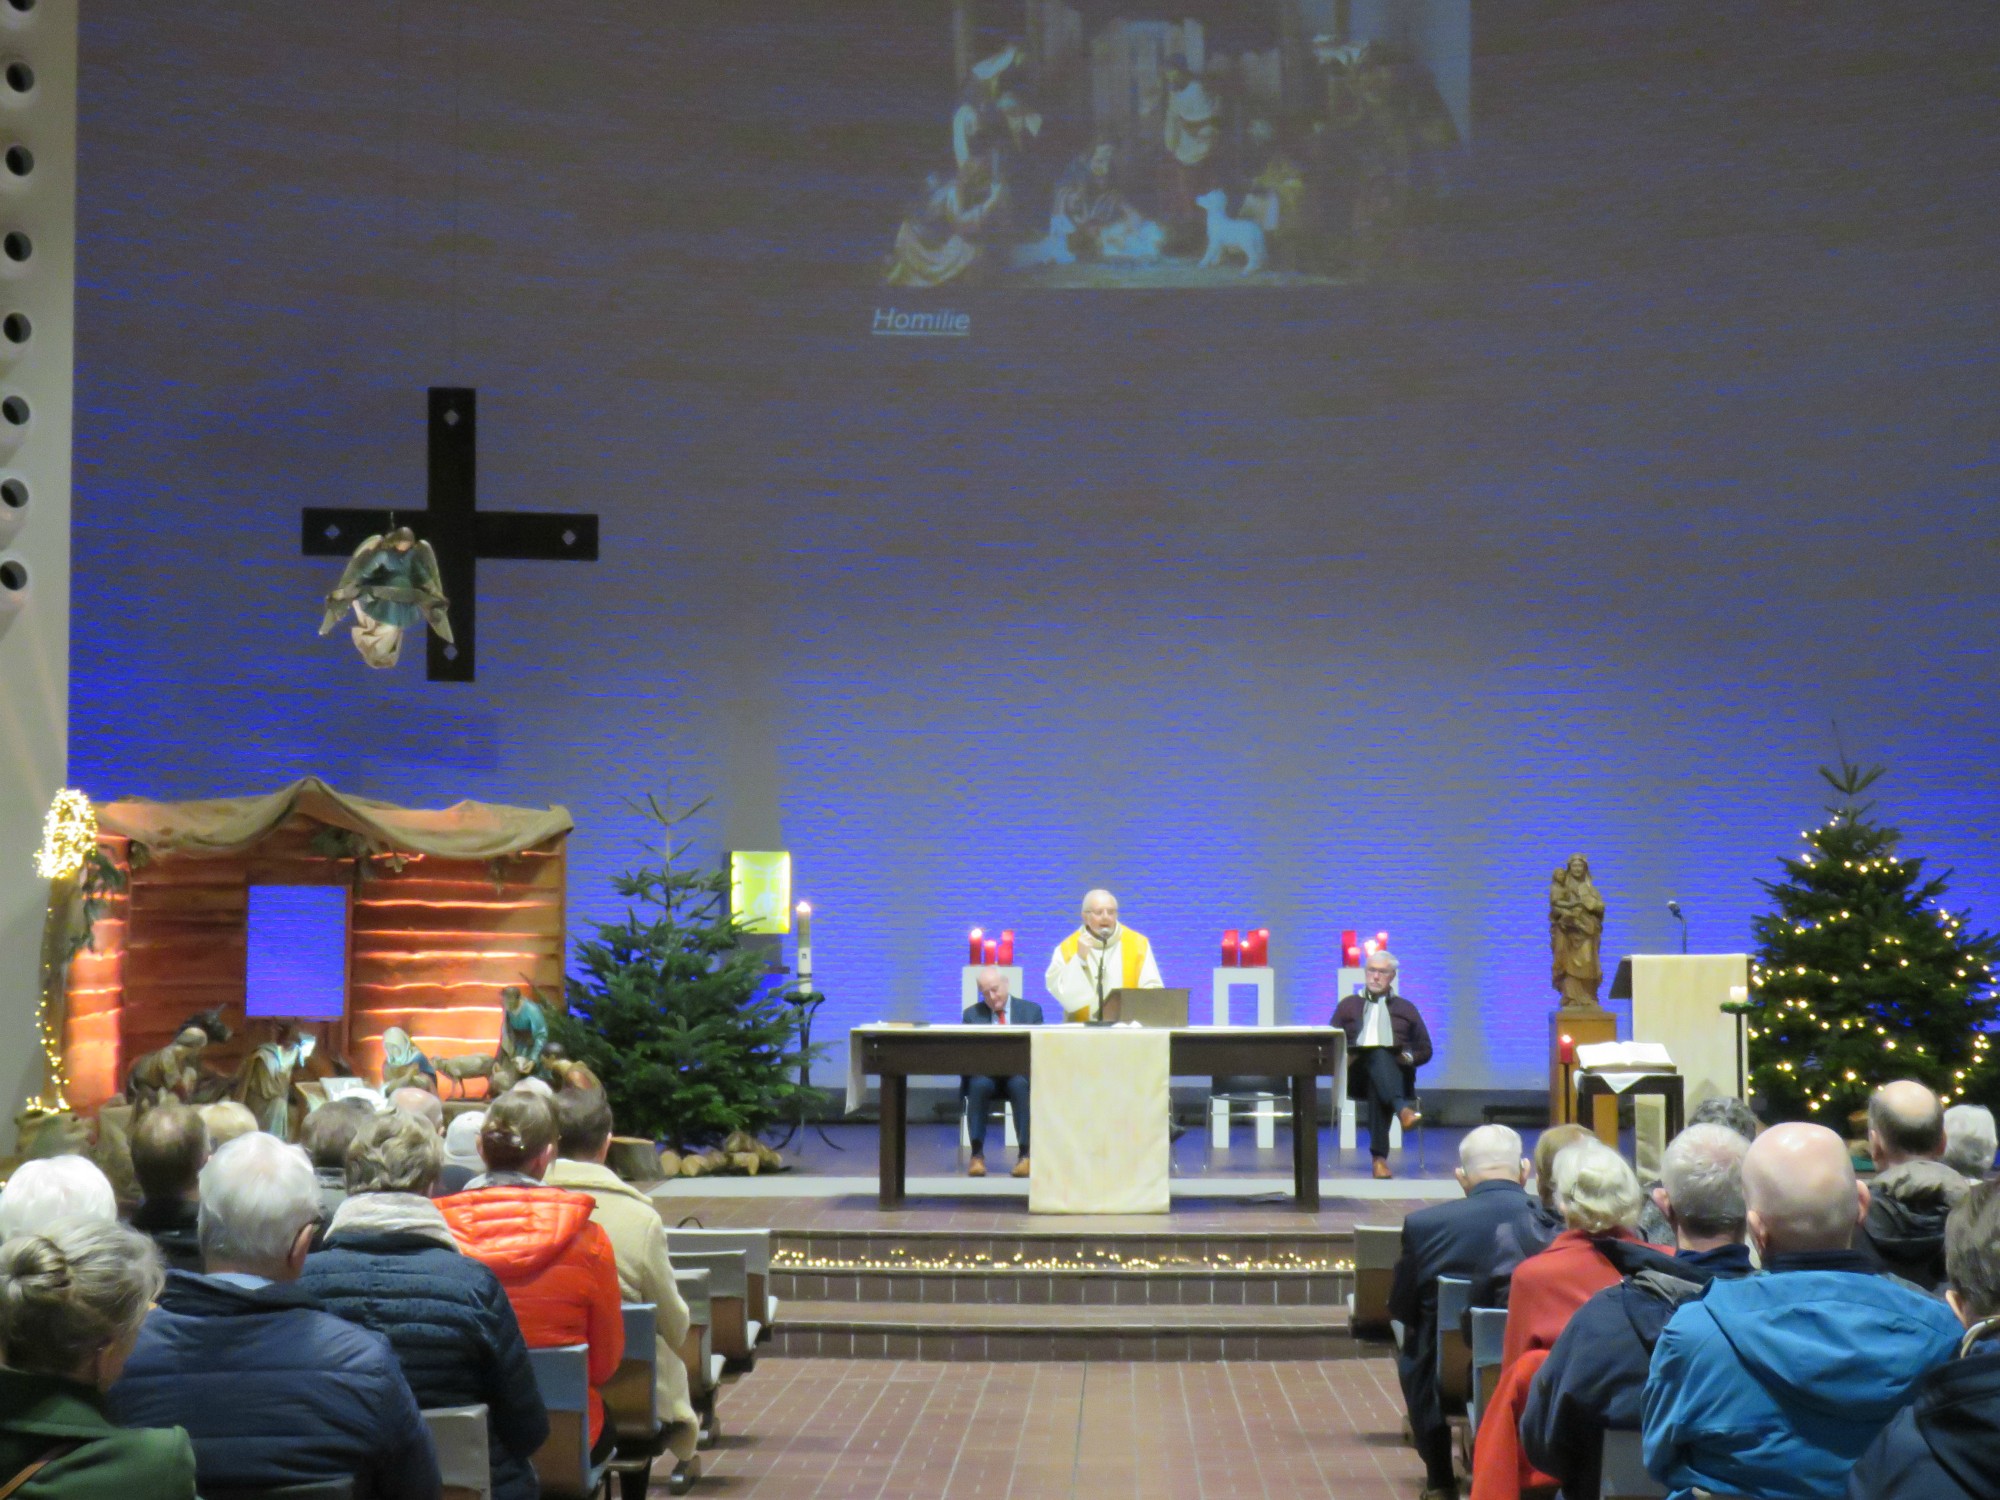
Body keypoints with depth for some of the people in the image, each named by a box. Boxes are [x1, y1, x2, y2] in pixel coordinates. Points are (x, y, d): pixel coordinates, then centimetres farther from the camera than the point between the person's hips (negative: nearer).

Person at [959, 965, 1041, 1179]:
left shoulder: (1031, 1011, 12)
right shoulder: (972, 1014, 14)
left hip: (1019, 1074, 0)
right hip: (985, 1074, 0)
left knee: (1020, 1085, -37)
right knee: (979, 1084, -36)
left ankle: (1025, 1154, -32)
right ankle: (977, 1154, -30)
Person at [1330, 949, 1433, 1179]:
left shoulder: (1406, 1009, 27)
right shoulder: (1348, 1005, 27)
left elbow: (1425, 1050, 21)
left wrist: (1409, 1057, -2)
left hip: (1396, 1071, 0)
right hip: (1357, 1072, 0)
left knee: (1377, 1085, -41)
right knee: (1378, 1056, -39)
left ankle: (1380, 1156, -53)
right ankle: (1403, 1109, -65)